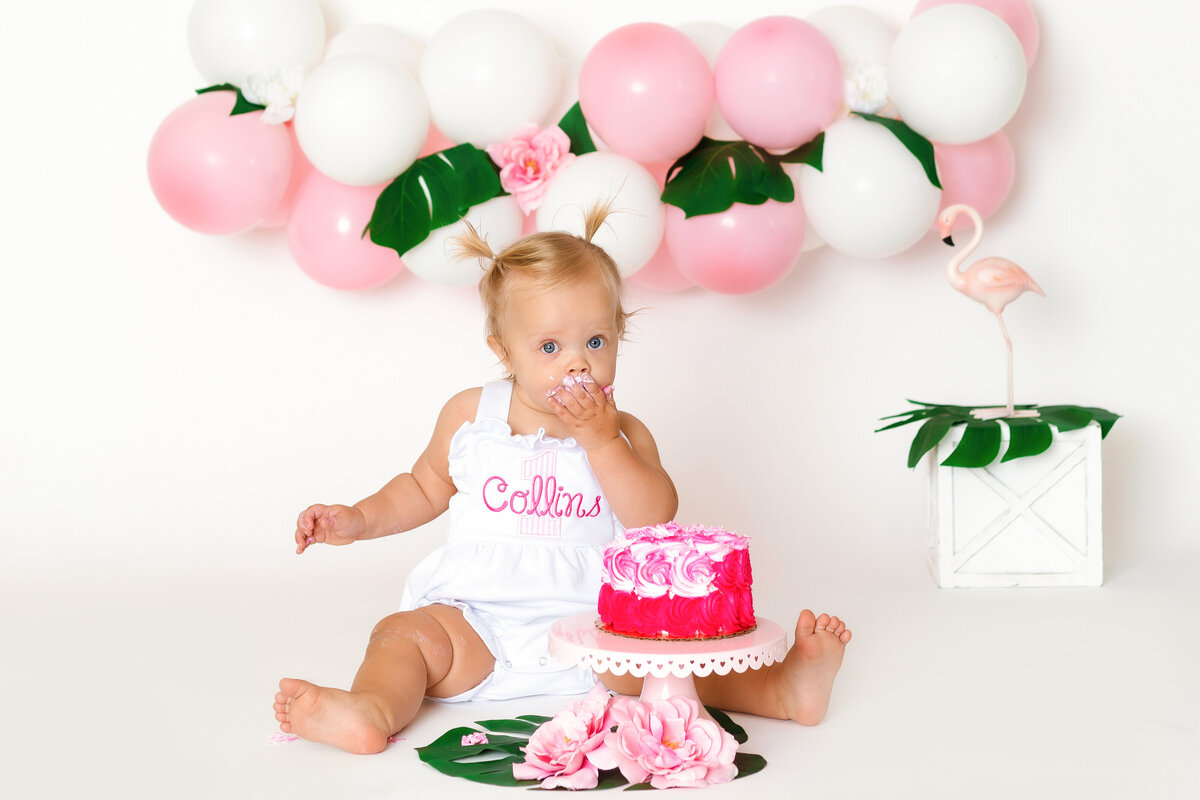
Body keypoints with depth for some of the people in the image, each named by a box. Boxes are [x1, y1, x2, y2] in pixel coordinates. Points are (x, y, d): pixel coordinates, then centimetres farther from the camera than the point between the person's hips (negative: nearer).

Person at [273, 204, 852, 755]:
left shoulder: (622, 432, 5)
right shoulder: (470, 416, 8)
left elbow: (656, 521, -10)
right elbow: (425, 488, 24)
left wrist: (600, 439, -15)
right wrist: (358, 520, 9)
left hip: (592, 623, -1)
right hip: (476, 622, 1)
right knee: (405, 634, -25)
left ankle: (784, 688, -35)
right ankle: (372, 711, -51)